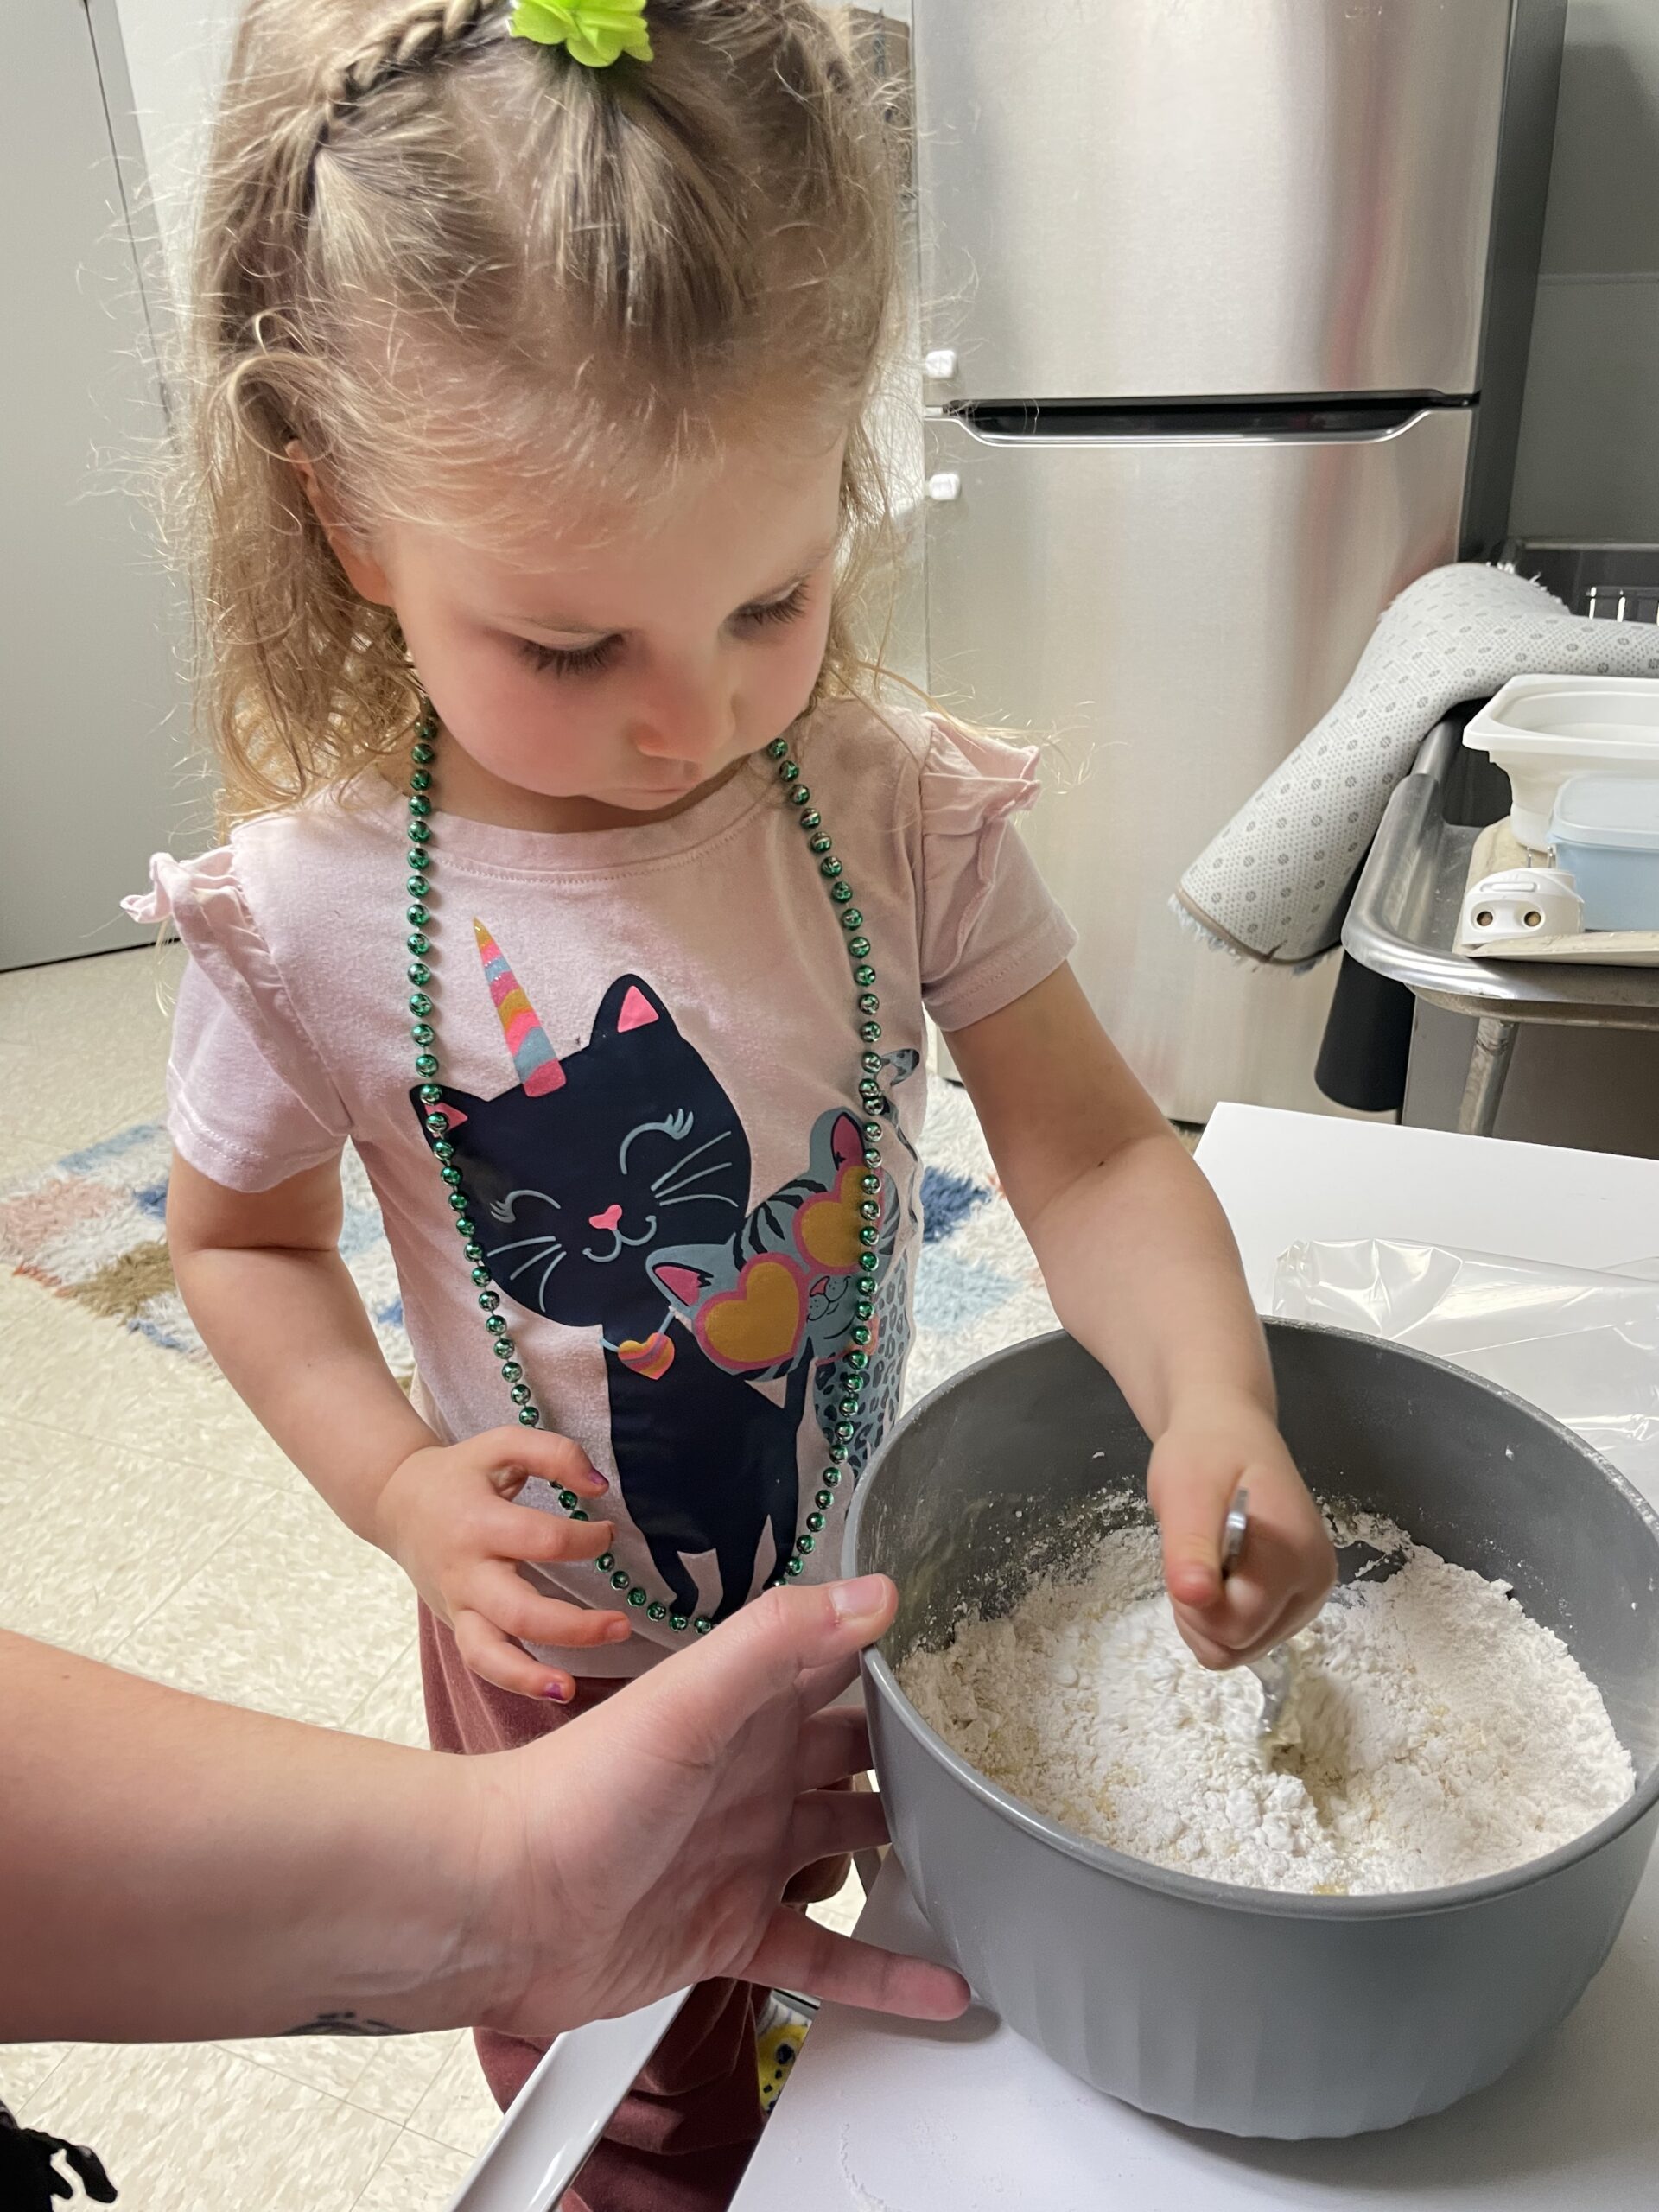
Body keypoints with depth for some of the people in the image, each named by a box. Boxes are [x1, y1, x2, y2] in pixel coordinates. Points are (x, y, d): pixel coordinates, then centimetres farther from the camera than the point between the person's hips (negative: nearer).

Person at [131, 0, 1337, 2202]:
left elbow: (1092, 1149, -15)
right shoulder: (311, 918, -20)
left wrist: (1213, 1397, -34)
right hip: (571, 1646, -1)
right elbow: (241, 1239, -4)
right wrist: (400, 1483, -19)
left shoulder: (903, 817, -18)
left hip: (895, 1590, 2)